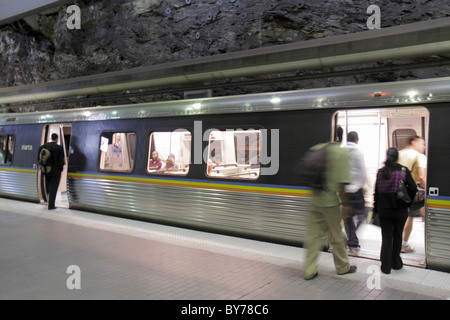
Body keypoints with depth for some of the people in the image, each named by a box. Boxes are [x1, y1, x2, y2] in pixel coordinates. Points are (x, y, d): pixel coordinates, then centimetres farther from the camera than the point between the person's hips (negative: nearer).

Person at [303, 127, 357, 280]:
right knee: (336, 236, 12)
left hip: (314, 201, 5)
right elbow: (342, 183, -16)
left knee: (313, 235, 10)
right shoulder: (341, 153, -10)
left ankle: (309, 270, 13)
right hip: (330, 201, -4)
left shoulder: (316, 149, 5)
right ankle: (342, 267, 30)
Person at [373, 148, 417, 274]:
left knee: (386, 237, 7)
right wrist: (407, 201, 5)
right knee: (397, 236, 15)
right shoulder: (404, 170, -6)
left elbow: (376, 192, 1)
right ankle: (396, 263, 26)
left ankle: (386, 266, 5)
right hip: (400, 209, -1)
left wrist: (376, 209, 8)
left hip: (384, 210, 1)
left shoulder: (380, 172, -1)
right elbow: (413, 189, -11)